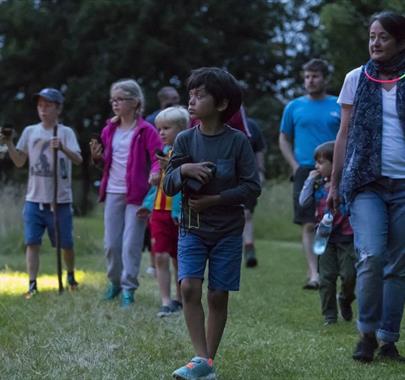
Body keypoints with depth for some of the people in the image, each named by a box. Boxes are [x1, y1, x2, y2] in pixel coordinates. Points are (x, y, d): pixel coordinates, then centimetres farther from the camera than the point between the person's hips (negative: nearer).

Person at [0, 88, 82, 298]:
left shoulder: (65, 132, -4)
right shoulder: (30, 131, 7)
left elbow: (78, 160, -17)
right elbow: (19, 162, 9)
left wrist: (62, 148, -35)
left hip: (60, 200, -2)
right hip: (34, 199, 2)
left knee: (66, 243, 9)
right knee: (32, 242, -5)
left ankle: (71, 276, 33)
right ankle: (32, 285, -2)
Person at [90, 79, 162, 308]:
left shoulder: (146, 131, -6)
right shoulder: (109, 130, 11)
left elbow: (158, 156, -10)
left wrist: (155, 172, -30)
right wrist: (98, 156, -1)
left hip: (136, 194, -5)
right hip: (113, 193, 5)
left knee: (131, 244, -5)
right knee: (111, 243, 9)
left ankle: (128, 288, 2)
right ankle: (115, 281, 28)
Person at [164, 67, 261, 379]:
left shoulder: (237, 141, -8)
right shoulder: (185, 139, -1)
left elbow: (252, 187, -9)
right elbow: (169, 186, 0)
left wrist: (214, 200, -17)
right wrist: (183, 170, -21)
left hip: (227, 230, -1)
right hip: (192, 228, 2)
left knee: (218, 295, 2)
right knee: (189, 287, -15)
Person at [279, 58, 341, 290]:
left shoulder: (339, 106, 7)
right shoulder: (294, 107, 9)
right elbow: (284, 140, 15)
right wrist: (296, 166, 1)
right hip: (305, 172, 0)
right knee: (309, 225, -8)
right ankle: (314, 274, -9)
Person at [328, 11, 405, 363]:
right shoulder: (356, 79, 7)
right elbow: (344, 135, 11)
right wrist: (334, 183, 8)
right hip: (367, 184, 0)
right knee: (371, 256, -17)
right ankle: (367, 332, 2)